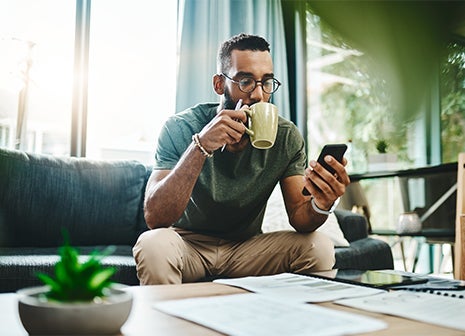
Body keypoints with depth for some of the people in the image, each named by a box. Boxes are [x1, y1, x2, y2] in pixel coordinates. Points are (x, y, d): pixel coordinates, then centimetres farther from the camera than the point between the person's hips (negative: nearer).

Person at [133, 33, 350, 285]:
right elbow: (154, 218, -27)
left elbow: (298, 216, -11)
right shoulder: (181, 128, -17)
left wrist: (320, 205, -36)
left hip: (247, 247, 3)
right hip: (188, 244, -2)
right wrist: (201, 146, -38)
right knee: (155, 245, -34)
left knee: (319, 247, -21)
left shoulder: (286, 137, -8)